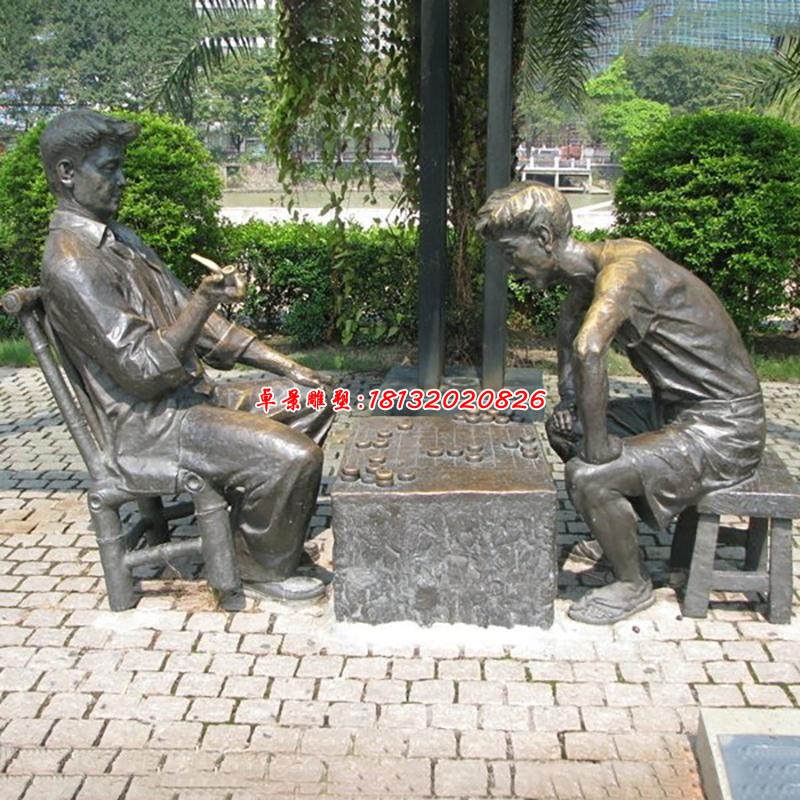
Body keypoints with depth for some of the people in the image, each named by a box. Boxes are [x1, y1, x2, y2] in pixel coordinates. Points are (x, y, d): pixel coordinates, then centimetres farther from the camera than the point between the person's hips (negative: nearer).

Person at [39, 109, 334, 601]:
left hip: (192, 392, 10)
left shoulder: (119, 239, 13)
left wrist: (283, 365, 8)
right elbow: (144, 369, -22)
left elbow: (184, 318, 14)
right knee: (292, 455, -23)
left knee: (312, 399, 11)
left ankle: (271, 529, 17)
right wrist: (203, 302, -30)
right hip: (148, 427, -10)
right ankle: (264, 568, 3)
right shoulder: (72, 264, -19)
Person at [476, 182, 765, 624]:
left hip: (722, 428, -10)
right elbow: (571, 323, 24)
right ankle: (617, 532, 26)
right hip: (675, 409, 10)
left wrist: (597, 447, -32)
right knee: (562, 428, 16)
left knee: (588, 476, -22)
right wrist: (569, 402, 11)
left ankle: (633, 584, 2)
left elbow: (588, 350, -42)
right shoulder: (589, 271, 4)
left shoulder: (623, 265, -25)